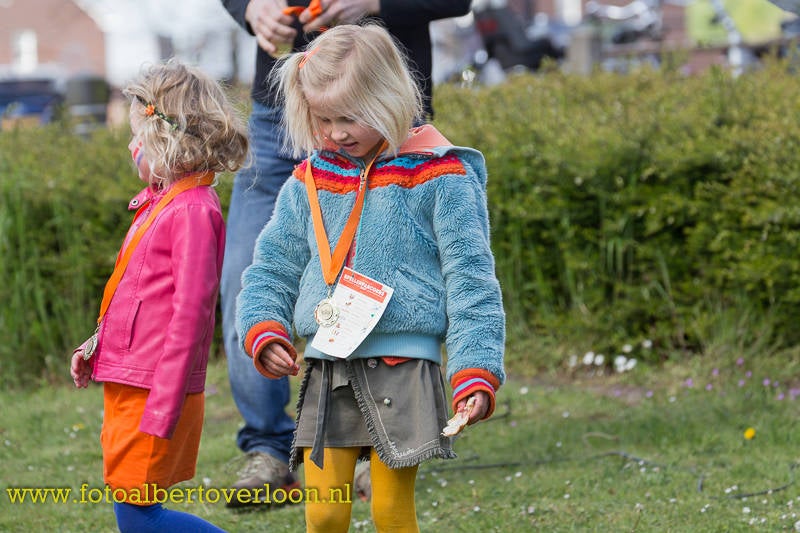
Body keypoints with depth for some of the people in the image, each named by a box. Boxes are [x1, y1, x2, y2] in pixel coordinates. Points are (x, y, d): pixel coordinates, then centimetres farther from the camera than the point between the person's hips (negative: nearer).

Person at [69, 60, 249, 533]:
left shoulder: (194, 210, -16)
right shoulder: (161, 202, 13)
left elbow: (189, 314, -20)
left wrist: (161, 412, -21)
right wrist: (97, 346, 12)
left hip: (156, 390, -9)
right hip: (127, 387, 9)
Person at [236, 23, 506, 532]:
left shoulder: (438, 178, -4)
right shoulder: (308, 183, 10)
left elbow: (470, 280, -5)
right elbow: (272, 268, 16)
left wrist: (477, 372, -12)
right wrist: (264, 331, -2)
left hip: (401, 370, -4)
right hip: (326, 372, 4)